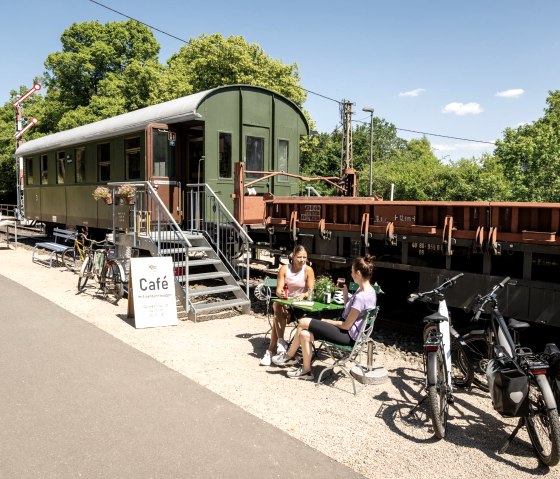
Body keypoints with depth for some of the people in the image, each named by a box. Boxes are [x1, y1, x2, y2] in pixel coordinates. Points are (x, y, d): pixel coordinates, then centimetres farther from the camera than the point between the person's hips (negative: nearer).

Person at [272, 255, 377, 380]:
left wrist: (327, 321, -6)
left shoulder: (361, 297, -25)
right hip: (349, 332, 10)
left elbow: (347, 325, -20)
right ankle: (306, 370, 9)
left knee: (303, 322, -8)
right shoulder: (368, 290, 6)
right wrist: (345, 293, 1)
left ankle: (289, 356, 10)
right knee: (304, 334, -1)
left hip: (348, 336, -10)